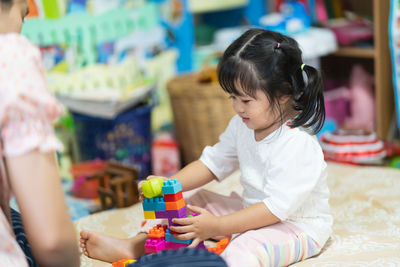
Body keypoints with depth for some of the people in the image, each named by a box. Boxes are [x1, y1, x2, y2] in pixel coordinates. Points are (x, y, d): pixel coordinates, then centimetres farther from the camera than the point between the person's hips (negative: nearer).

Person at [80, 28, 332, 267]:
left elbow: (276, 207, -30)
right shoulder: (243, 126, 2)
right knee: (191, 200, 5)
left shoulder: (298, 145, -27)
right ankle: (136, 245, -1)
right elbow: (214, 163, 9)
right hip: (253, 213, 8)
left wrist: (215, 226, -31)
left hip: (297, 227, -8)